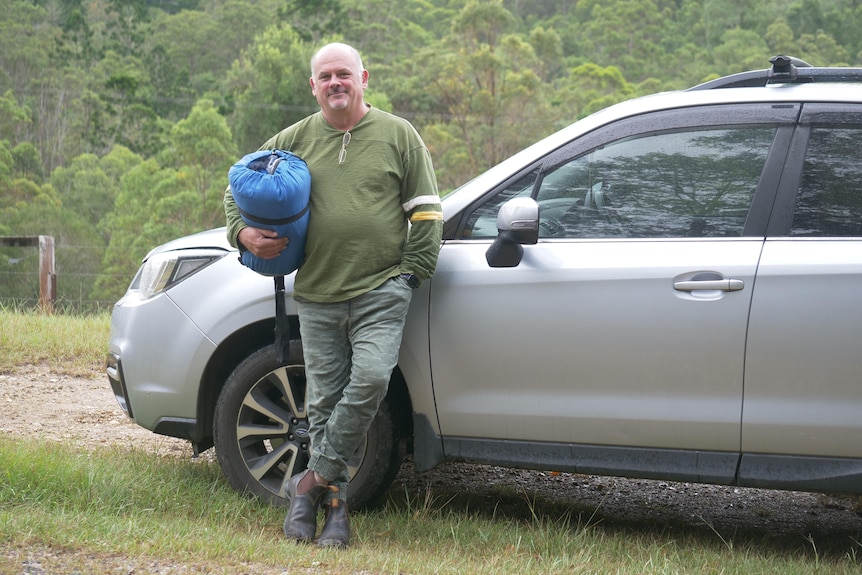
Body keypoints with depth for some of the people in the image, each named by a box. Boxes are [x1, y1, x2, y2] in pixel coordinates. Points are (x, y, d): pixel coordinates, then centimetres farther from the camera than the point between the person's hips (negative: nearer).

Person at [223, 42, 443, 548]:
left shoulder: (398, 135, 5)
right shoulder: (294, 141, 10)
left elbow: (425, 209, 6)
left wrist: (414, 270, -1)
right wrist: (243, 233, 2)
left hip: (380, 291, -2)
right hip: (317, 294, 3)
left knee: (371, 378, -21)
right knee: (325, 400, 3)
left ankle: (314, 479, -9)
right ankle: (336, 505, 11)